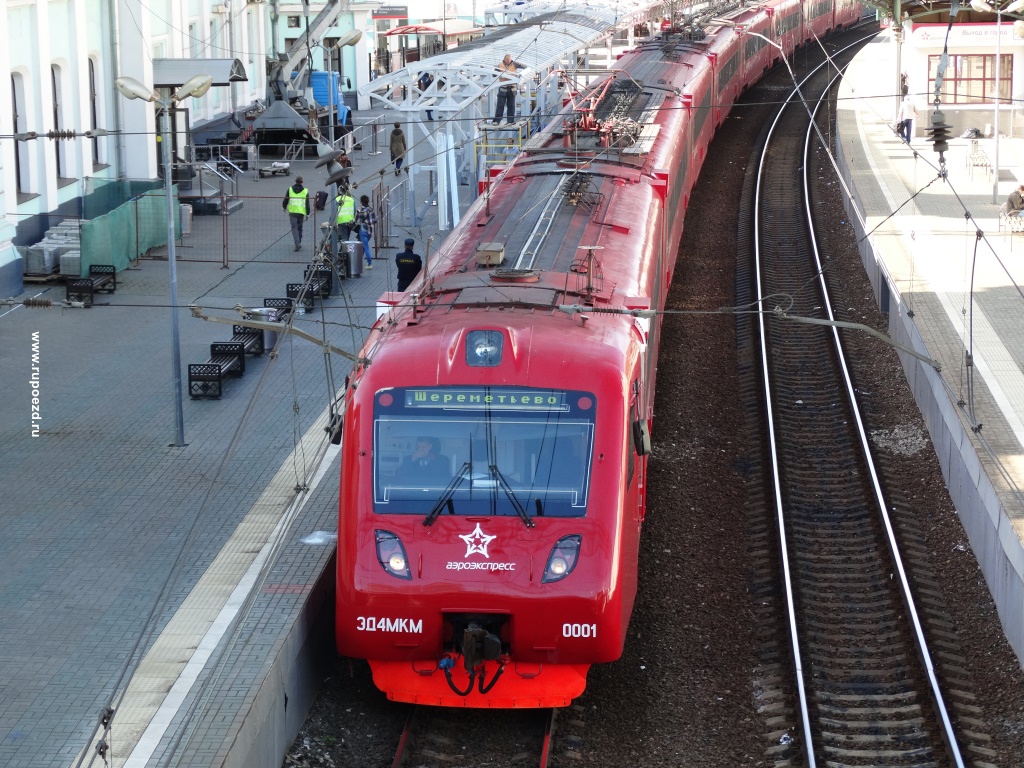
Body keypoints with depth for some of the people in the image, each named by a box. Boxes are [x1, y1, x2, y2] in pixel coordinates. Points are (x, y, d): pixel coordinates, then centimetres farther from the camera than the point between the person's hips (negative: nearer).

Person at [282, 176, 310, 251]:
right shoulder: (305, 191, 0)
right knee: (299, 228, 16)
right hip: (301, 212, 1)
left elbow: (285, 200, 7)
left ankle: (297, 244, -19)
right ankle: (299, 243, 25)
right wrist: (307, 213, 6)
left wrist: (284, 207, 28)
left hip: (292, 212, -1)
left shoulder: (290, 189, 1)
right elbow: (307, 204, -1)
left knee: (294, 228, -3)